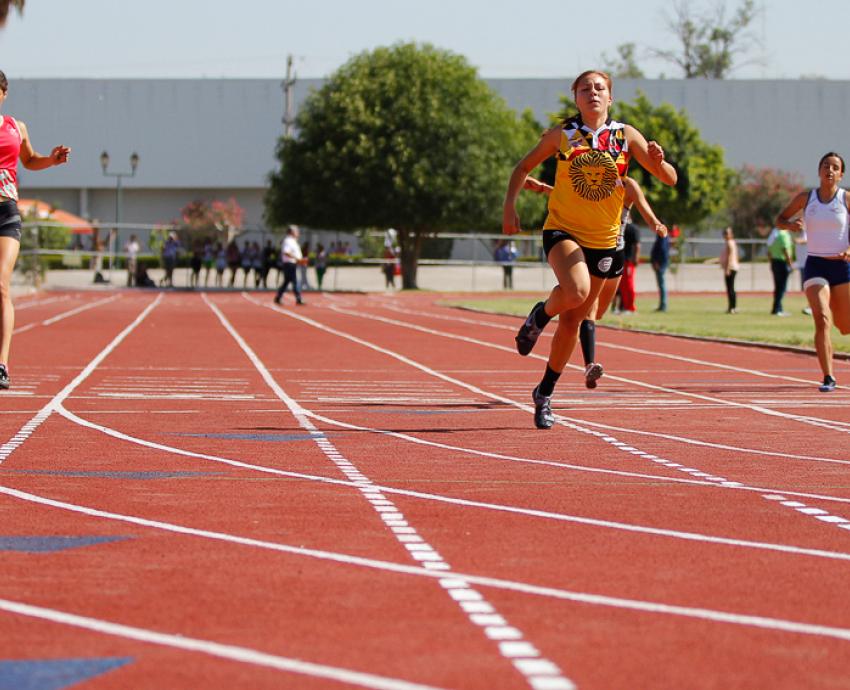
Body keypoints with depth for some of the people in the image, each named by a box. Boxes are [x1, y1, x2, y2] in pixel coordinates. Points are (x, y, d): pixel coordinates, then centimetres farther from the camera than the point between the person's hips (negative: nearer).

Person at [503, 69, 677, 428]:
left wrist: (658, 161, -25)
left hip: (603, 240, 2)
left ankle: (545, 392, 27)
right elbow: (524, 167, 9)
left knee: (572, 321, 9)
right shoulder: (561, 134, -4)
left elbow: (669, 179, -3)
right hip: (562, 230, -2)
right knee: (576, 290, -33)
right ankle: (540, 314, 1)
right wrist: (509, 206, -4)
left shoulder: (626, 136, -2)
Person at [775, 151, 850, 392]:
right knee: (822, 320, -19)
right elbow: (780, 220, 13)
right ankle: (828, 378, -17)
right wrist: (790, 225, -10)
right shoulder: (805, 198, 2)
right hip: (815, 266, 0)